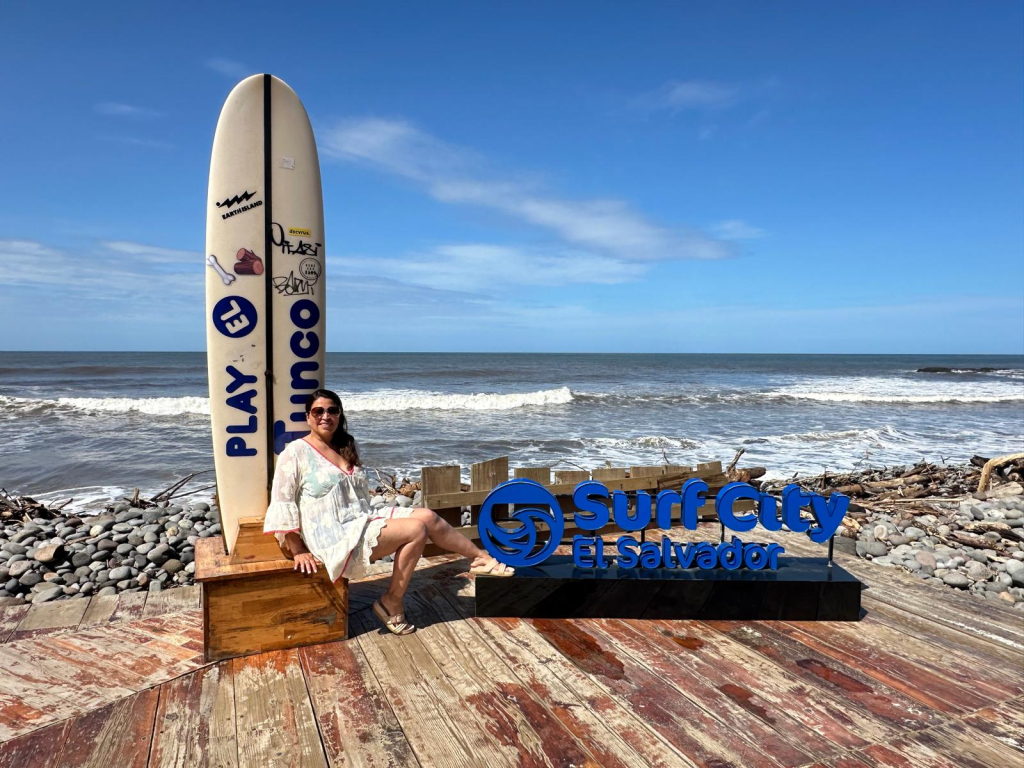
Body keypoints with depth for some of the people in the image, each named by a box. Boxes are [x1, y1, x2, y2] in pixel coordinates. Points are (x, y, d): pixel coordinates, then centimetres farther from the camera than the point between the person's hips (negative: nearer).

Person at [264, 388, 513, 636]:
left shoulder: (346, 448, 14)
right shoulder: (295, 452, -8)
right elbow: (282, 505, -11)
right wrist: (298, 551, -13)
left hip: (362, 522, 7)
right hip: (336, 539, -7)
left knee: (427, 516, -9)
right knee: (416, 530, -19)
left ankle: (483, 559, 5)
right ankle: (391, 604, -7)